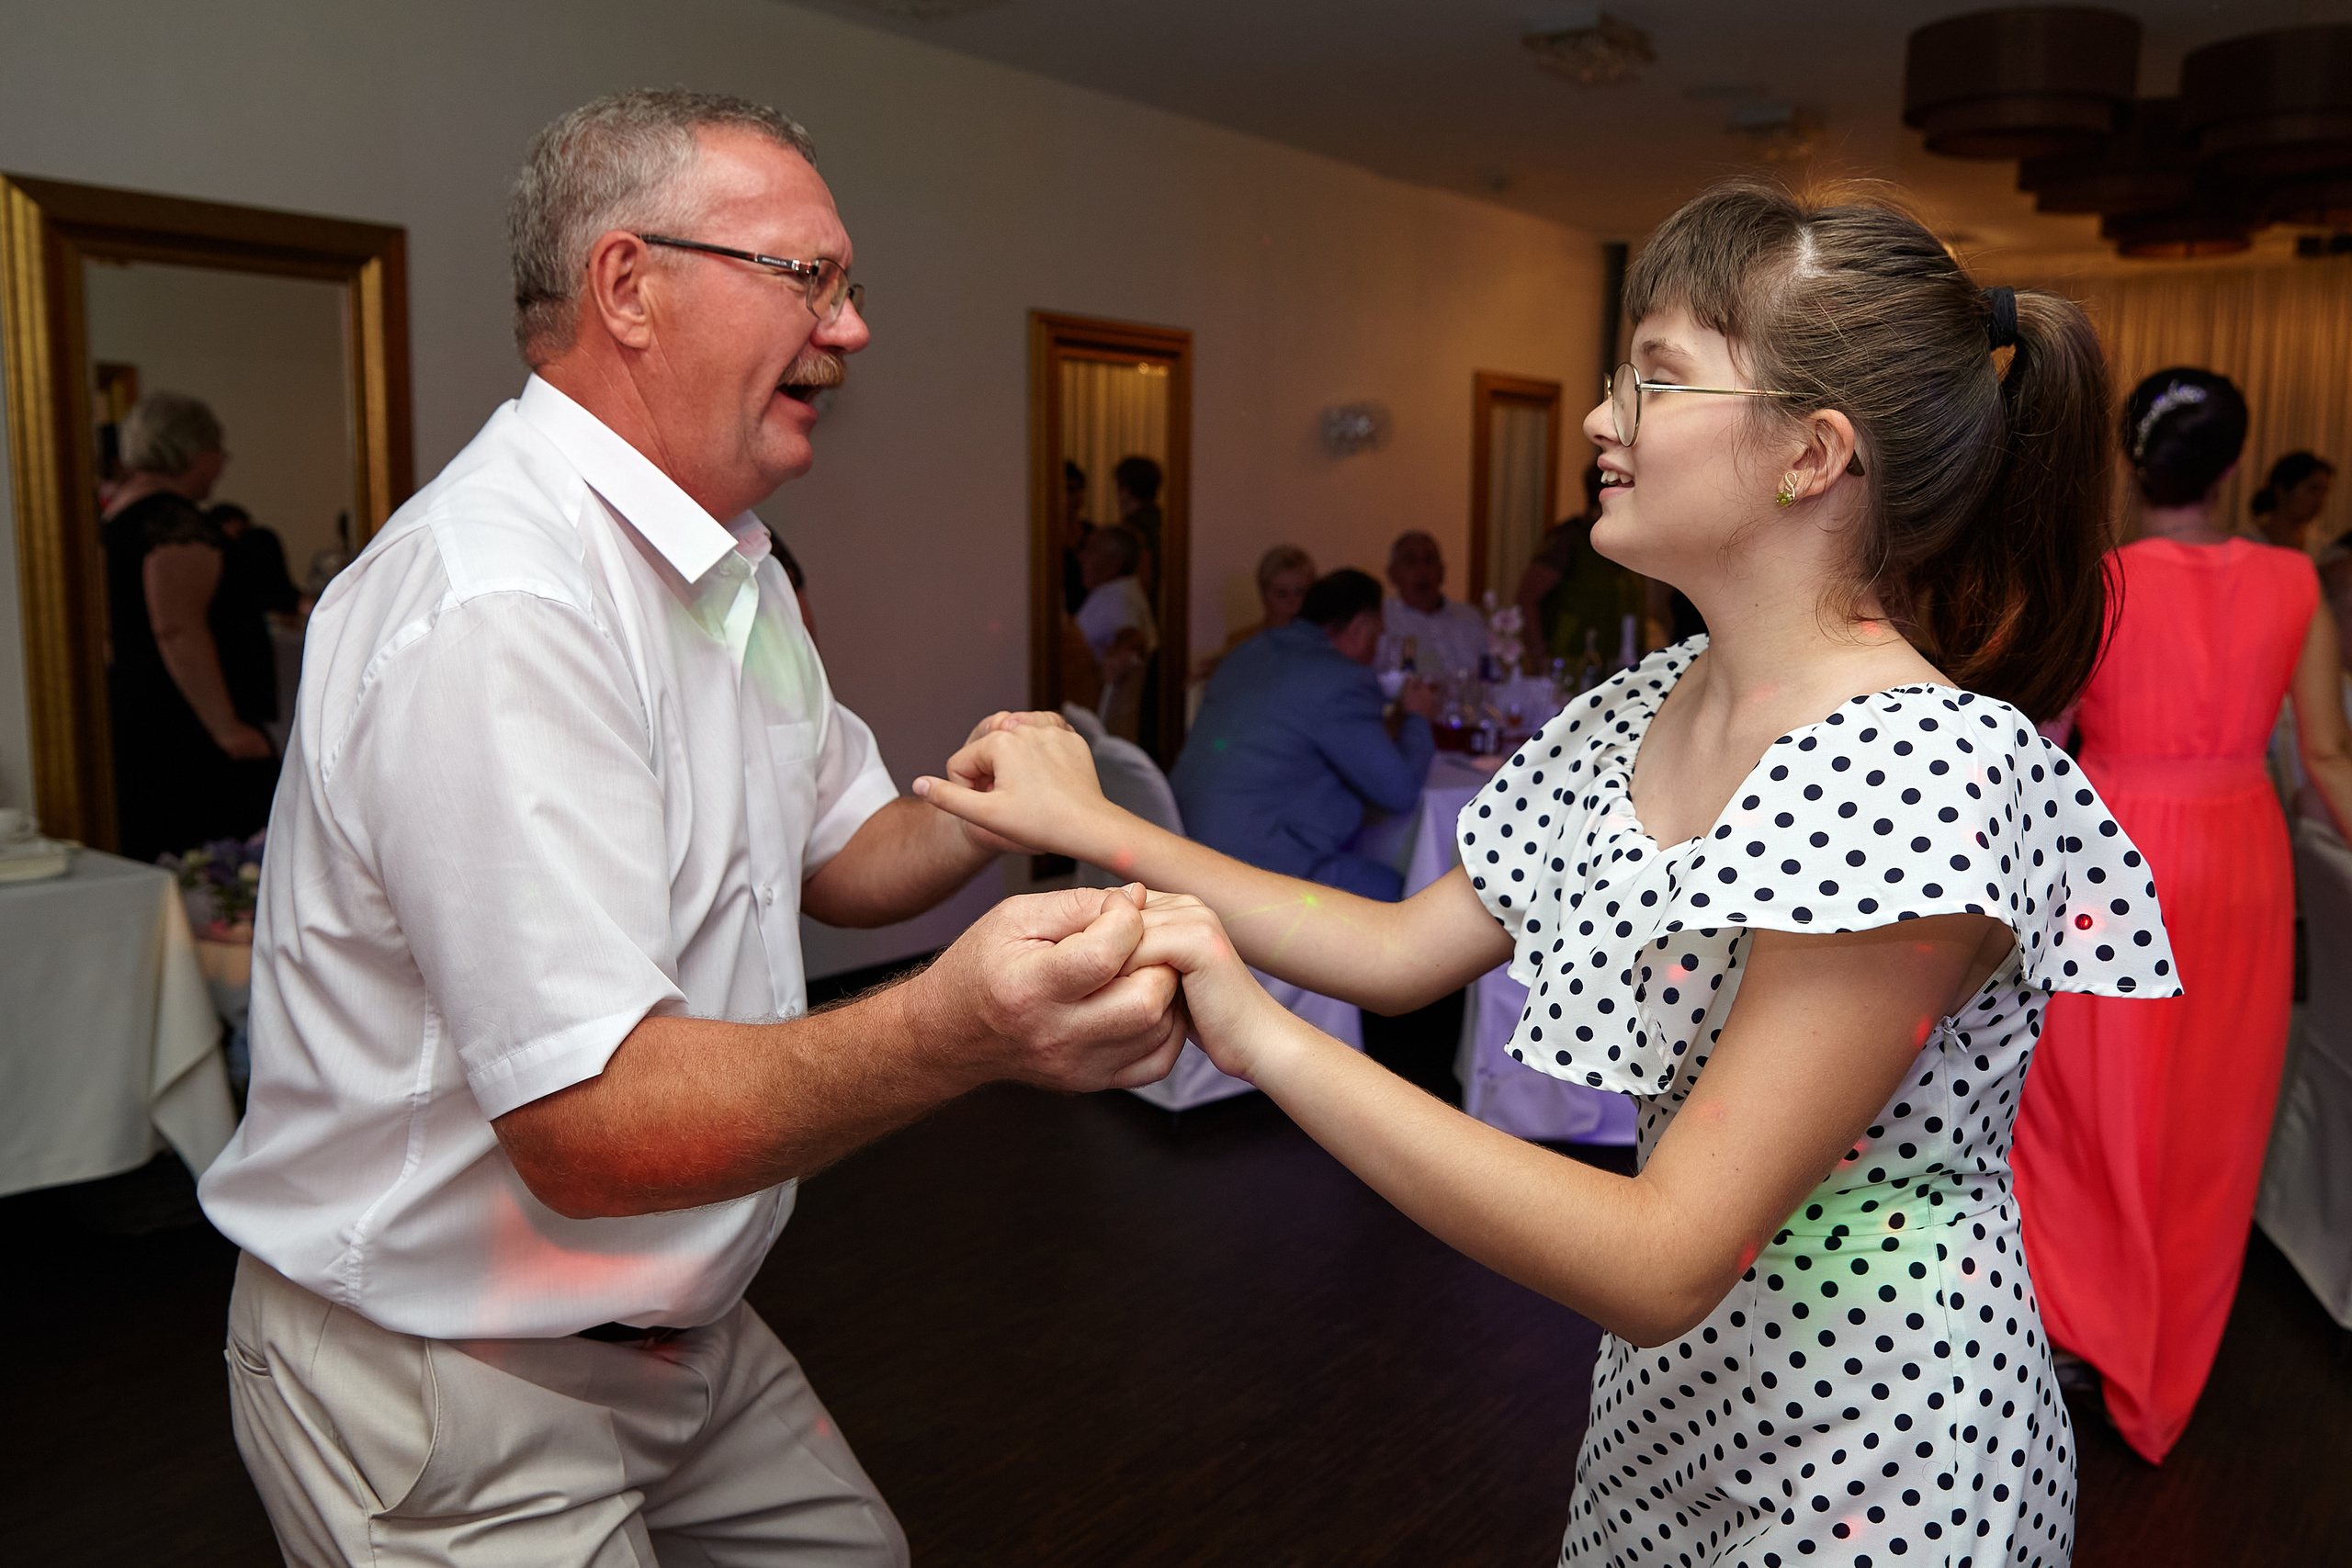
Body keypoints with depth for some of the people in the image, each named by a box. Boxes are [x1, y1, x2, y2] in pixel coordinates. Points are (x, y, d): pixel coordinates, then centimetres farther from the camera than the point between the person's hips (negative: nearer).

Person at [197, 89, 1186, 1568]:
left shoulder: (725, 562, 6)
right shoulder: (501, 608, -29)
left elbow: (835, 856, 11)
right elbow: (591, 1128, -32)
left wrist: (974, 823, -10)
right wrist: (958, 1026, -45)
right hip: (448, 1401, -8)